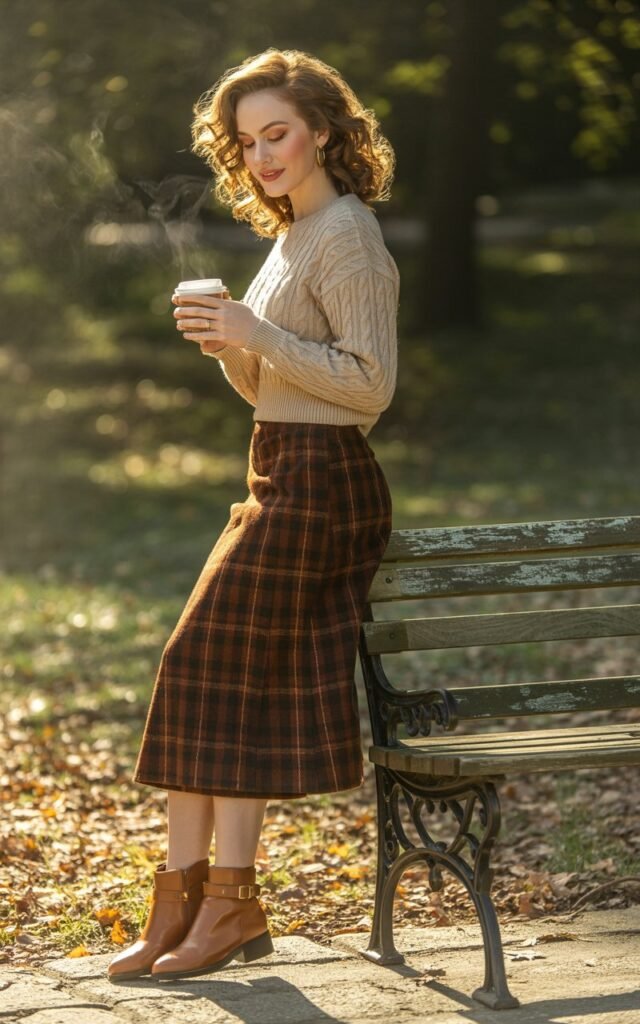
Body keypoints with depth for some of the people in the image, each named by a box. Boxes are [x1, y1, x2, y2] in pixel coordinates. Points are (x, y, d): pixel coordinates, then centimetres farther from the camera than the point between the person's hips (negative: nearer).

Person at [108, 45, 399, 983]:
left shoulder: (346, 238, -11)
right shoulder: (294, 235, 18)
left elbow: (371, 382, -18)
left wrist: (257, 334, -21)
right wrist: (227, 344, 2)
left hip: (319, 485, -9)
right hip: (283, 481, 10)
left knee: (226, 672, -8)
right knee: (203, 671, 4)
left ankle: (229, 906, 1)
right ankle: (185, 901, 7)